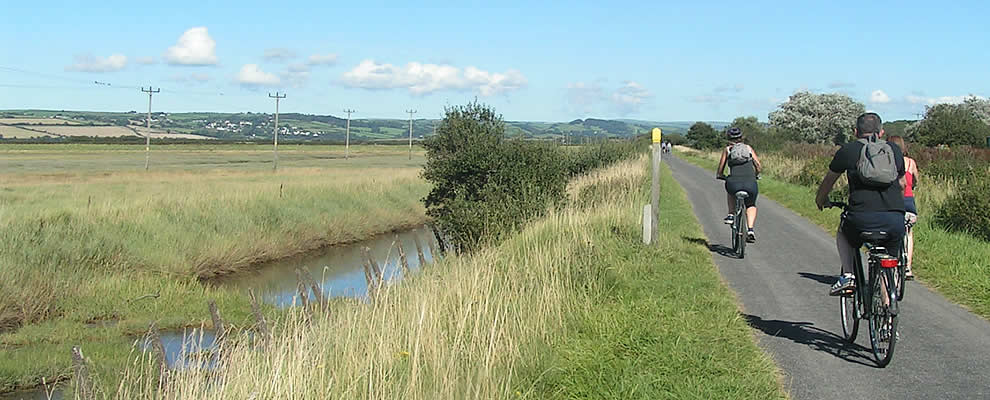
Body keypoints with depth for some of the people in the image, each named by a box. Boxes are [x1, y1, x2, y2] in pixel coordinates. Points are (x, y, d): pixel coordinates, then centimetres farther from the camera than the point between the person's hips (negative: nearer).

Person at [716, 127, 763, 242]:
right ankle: (750, 230, 8)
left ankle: (731, 215, 26)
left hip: (734, 184, 0)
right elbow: (759, 167, 17)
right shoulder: (748, 148, 19)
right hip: (751, 184, 1)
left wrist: (719, 175, 40)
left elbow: (720, 172, 17)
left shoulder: (727, 149, 16)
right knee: (751, 206, 28)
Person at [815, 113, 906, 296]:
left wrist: (820, 200, 42)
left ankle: (848, 275, 13)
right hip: (896, 221, 3)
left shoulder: (848, 150, 9)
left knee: (843, 234, 30)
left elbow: (828, 181, 22)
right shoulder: (895, 150, 18)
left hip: (863, 218, -2)